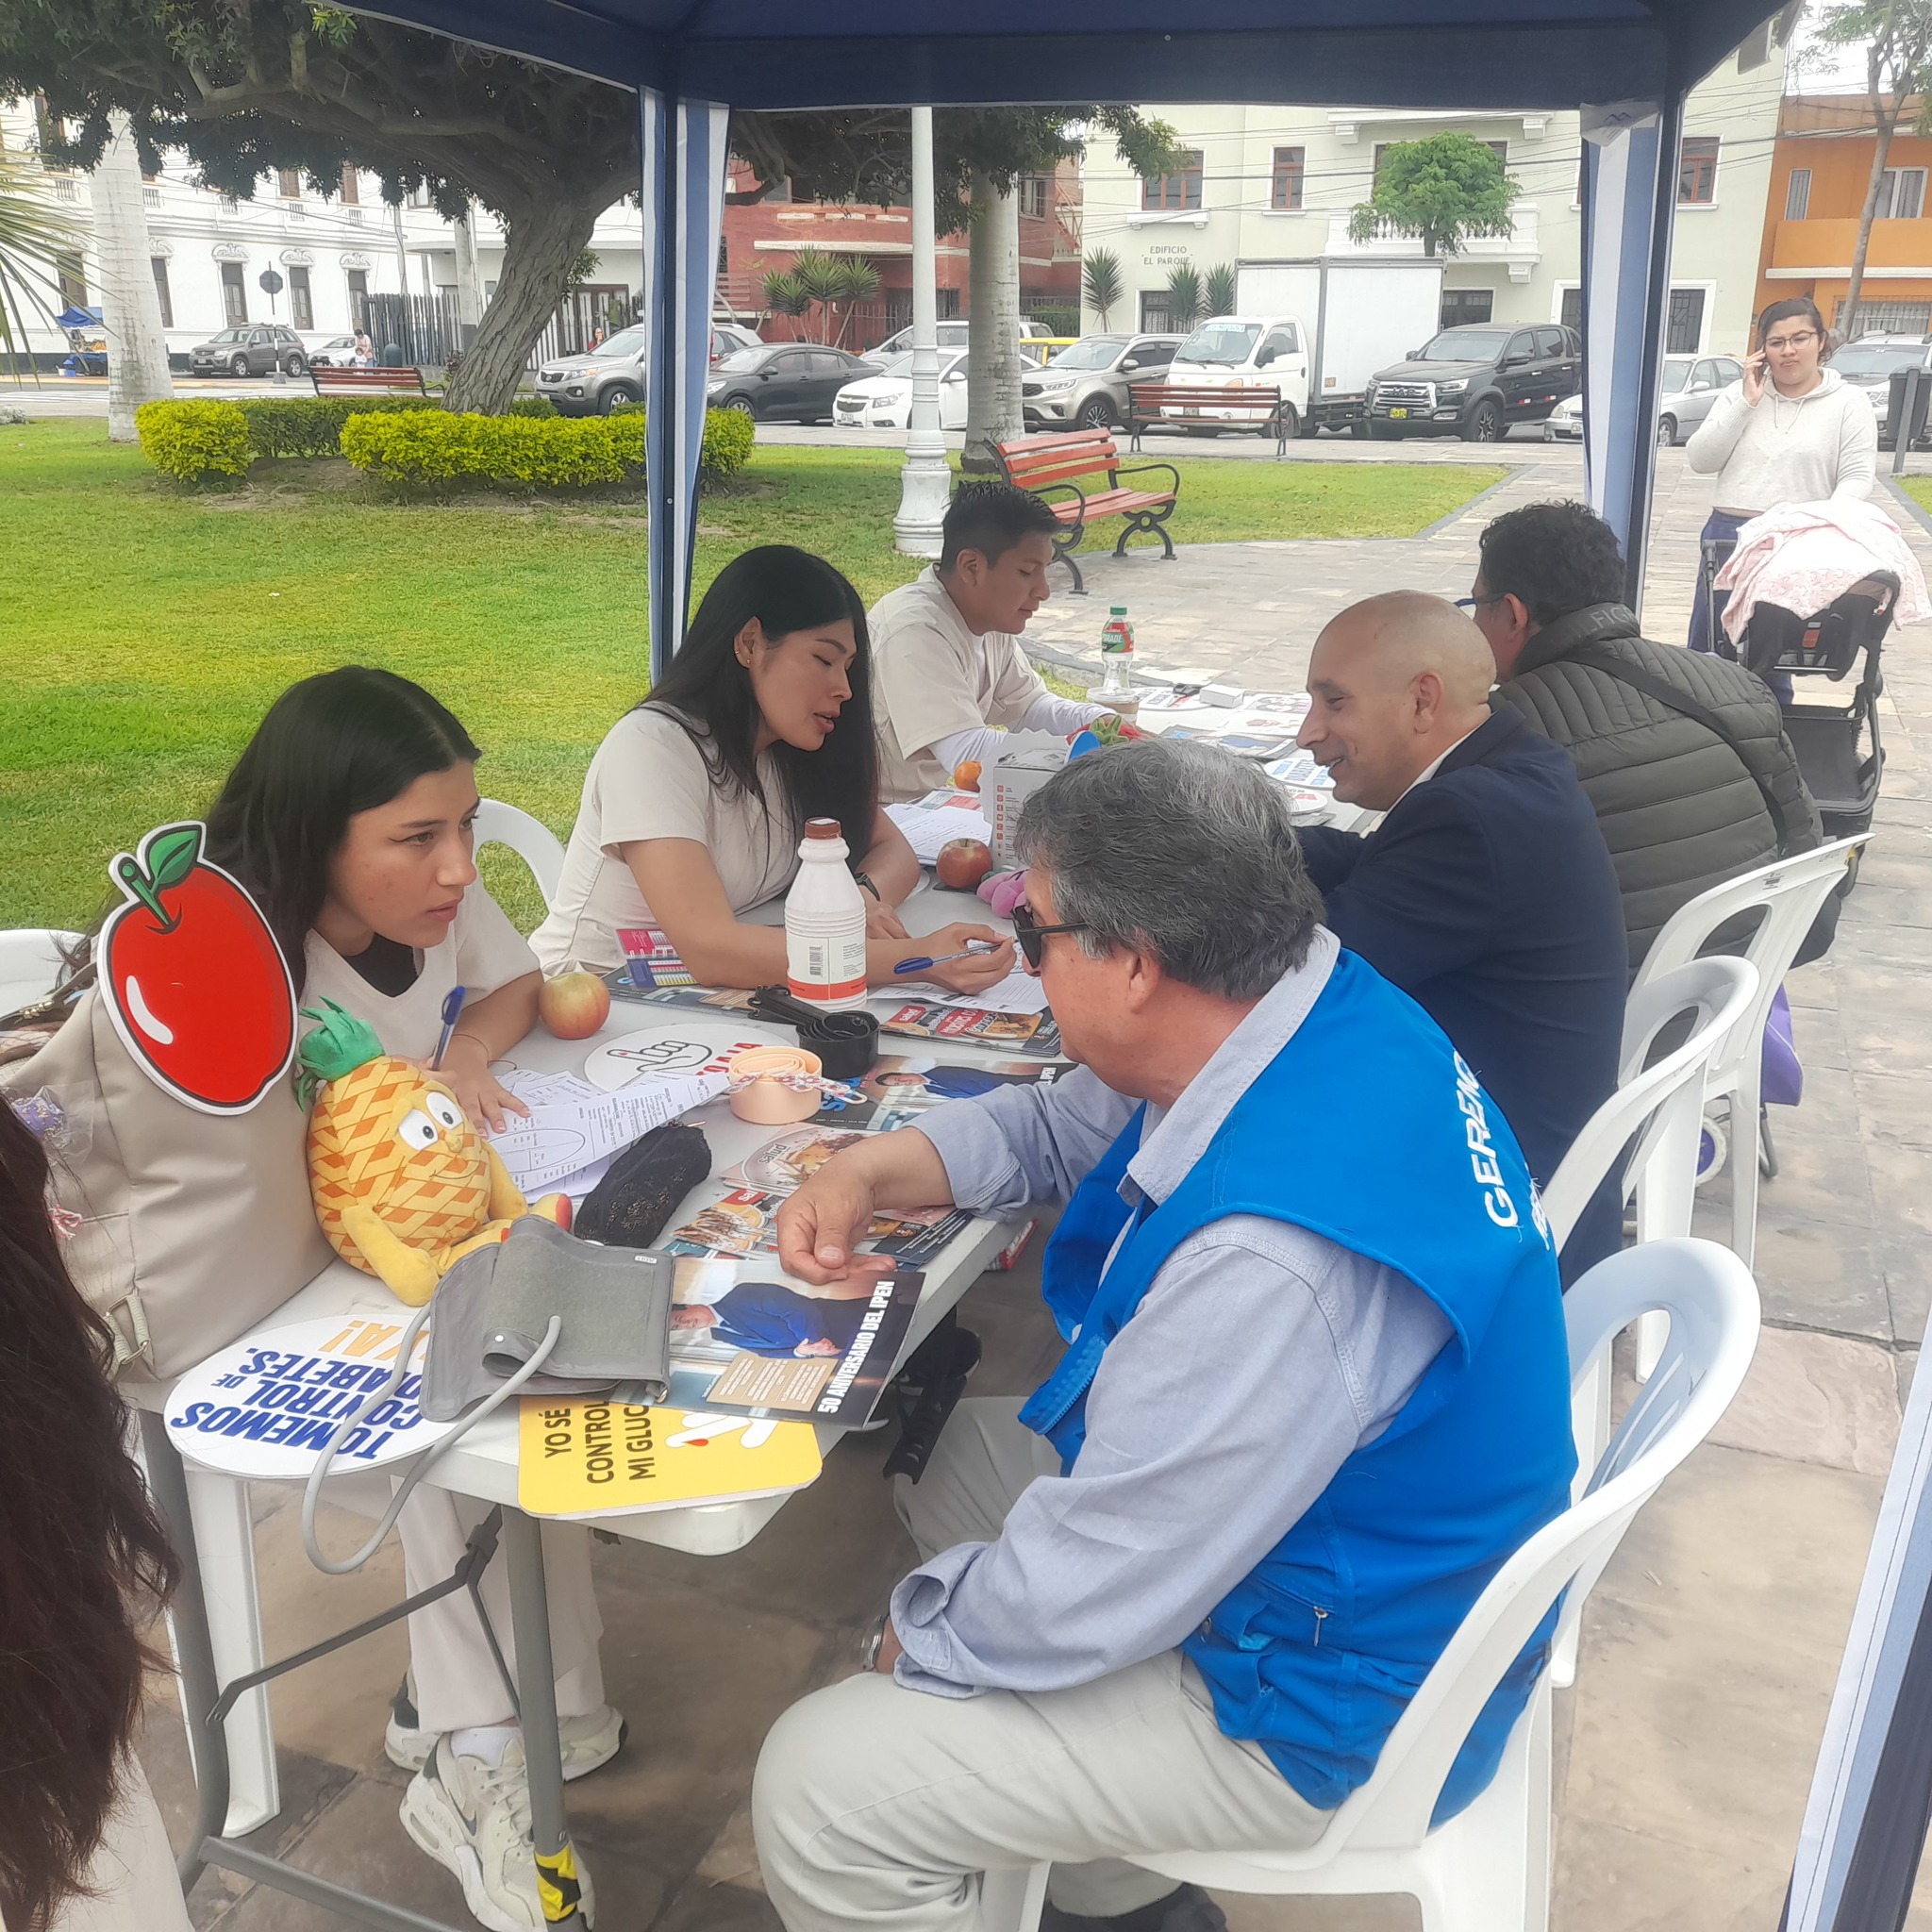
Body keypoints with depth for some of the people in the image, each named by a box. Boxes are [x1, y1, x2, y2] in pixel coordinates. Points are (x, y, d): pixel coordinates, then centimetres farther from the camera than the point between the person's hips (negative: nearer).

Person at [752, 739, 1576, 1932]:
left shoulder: (1277, 1261, -38)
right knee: (945, 1457, 22)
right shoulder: (1317, 999, -10)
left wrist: (916, 1632, -7)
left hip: (1331, 1701, -9)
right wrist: (873, 1170, -5)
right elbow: (1062, 1127, 9)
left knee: (819, 1791, -11)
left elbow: (1073, 1600, -27)